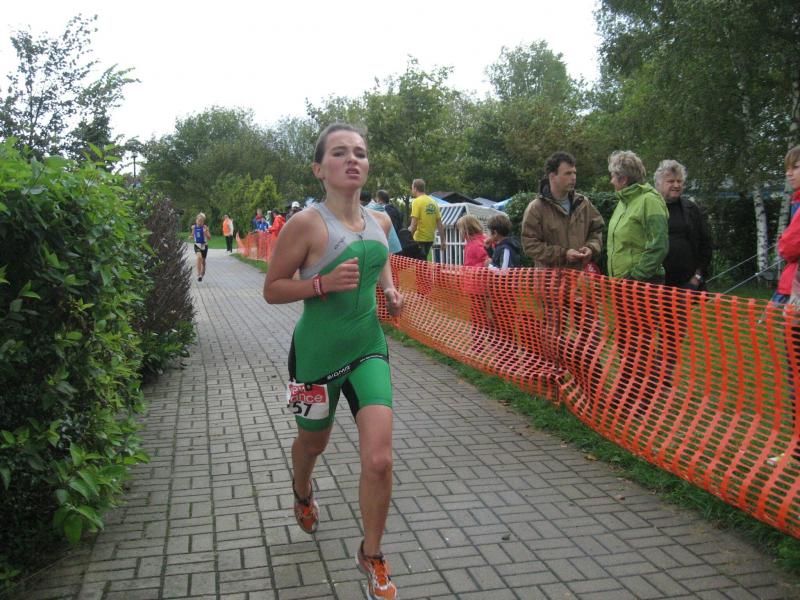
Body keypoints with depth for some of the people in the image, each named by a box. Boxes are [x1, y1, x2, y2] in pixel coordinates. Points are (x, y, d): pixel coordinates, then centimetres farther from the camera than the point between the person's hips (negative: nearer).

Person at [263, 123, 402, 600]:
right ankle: (303, 494, 59)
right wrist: (323, 283, -26)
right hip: (318, 351, -3)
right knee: (313, 442, 21)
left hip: (368, 348, 3)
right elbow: (272, 290, -11)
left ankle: (372, 557, 16)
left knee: (380, 460, -8)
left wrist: (390, 289, 5)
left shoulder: (380, 221, 1)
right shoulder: (307, 224, -16)